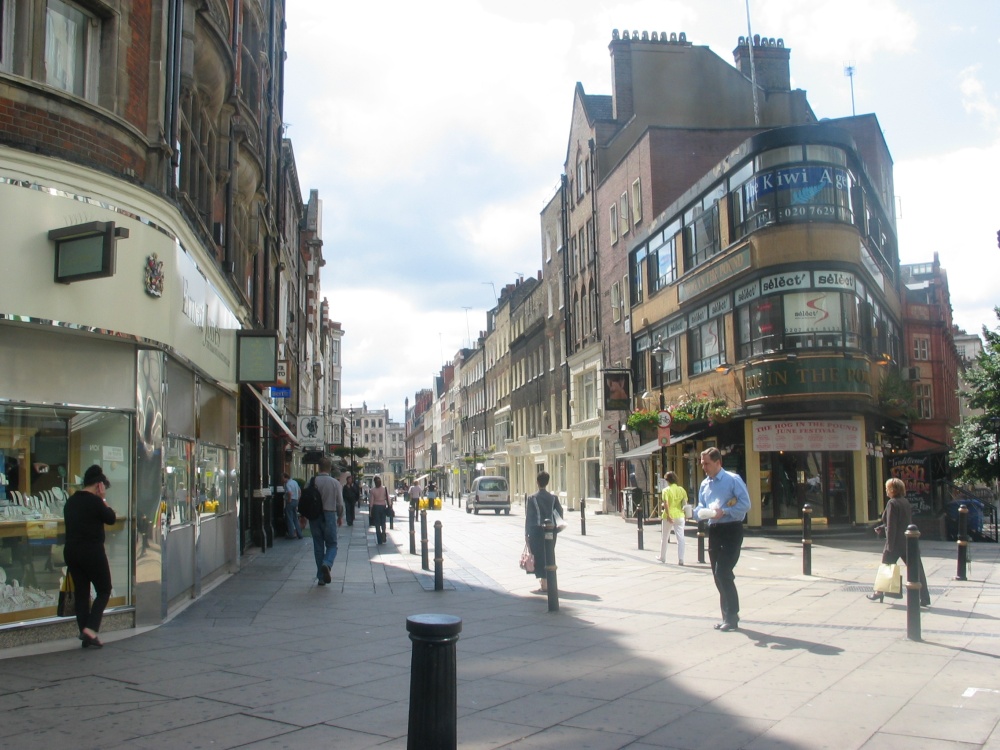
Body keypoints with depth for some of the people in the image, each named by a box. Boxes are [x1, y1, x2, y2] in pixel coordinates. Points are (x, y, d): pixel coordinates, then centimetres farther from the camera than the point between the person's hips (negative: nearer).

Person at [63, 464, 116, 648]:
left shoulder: (71, 501, 11)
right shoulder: (94, 501, -13)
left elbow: (74, 526, 16)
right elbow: (111, 518, -4)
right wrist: (104, 499, 1)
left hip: (71, 552, 7)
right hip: (92, 552, -7)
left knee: (81, 593, 11)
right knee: (104, 591, 5)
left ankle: (85, 635, 13)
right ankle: (91, 628, -9)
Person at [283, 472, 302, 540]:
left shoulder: (287, 484, -16)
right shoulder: (295, 482, 11)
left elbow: (290, 493, -29)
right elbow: (299, 491, 18)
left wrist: (289, 500, -16)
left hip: (290, 502, -8)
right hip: (296, 501, 8)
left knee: (290, 519, 0)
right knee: (295, 518, 14)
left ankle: (291, 534, 1)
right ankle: (299, 534, 15)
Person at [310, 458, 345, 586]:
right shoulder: (335, 483, -6)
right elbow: (340, 503, -2)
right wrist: (340, 517, 14)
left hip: (314, 517, 2)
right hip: (329, 515, -2)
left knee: (318, 546, 10)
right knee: (332, 544, 10)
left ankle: (321, 577, 12)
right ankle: (327, 564, -21)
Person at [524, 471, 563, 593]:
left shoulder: (532, 499, -8)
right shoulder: (553, 498, 1)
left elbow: (528, 517, -7)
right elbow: (560, 513, 2)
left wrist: (526, 534, -1)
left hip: (537, 531, -3)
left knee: (539, 556, 3)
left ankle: (544, 582, 1)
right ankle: (545, 578, 27)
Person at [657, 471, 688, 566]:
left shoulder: (666, 490, -7)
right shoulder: (681, 489, 3)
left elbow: (666, 504, -18)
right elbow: (685, 503, 2)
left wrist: (668, 515, -20)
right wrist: (685, 516, 11)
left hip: (669, 516, -2)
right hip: (680, 516, 2)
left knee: (664, 538, 14)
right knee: (680, 538, 2)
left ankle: (662, 558, 27)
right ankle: (681, 559, -6)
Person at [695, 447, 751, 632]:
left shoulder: (733, 480, -8)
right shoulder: (704, 484, 13)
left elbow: (745, 504, -15)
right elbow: (701, 508, 16)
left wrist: (724, 511, -22)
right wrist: (702, 512, -7)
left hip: (731, 530, -8)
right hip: (714, 531, 8)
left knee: (723, 573, -14)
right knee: (718, 576, 11)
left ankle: (732, 618, -4)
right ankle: (727, 615, 22)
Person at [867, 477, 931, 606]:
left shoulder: (892, 503, -15)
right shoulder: (905, 501, 9)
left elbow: (891, 526, -18)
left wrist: (889, 545, -16)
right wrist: (881, 528, 24)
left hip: (896, 542, -7)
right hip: (909, 541, 7)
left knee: (886, 566, 11)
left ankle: (879, 593, 24)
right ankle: (925, 599, 2)